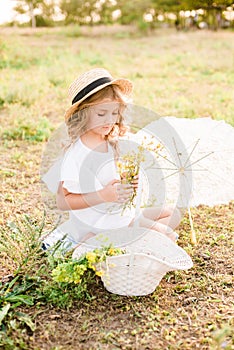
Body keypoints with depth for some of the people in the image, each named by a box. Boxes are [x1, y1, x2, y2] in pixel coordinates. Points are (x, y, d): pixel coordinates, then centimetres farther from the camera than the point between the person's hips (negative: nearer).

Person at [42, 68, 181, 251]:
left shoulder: (110, 143, 3)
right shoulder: (77, 154, -22)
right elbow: (62, 201, -21)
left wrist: (129, 183, -6)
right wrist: (103, 195, -29)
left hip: (119, 211, 9)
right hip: (98, 220, -9)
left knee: (173, 214, 19)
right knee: (167, 235, -12)